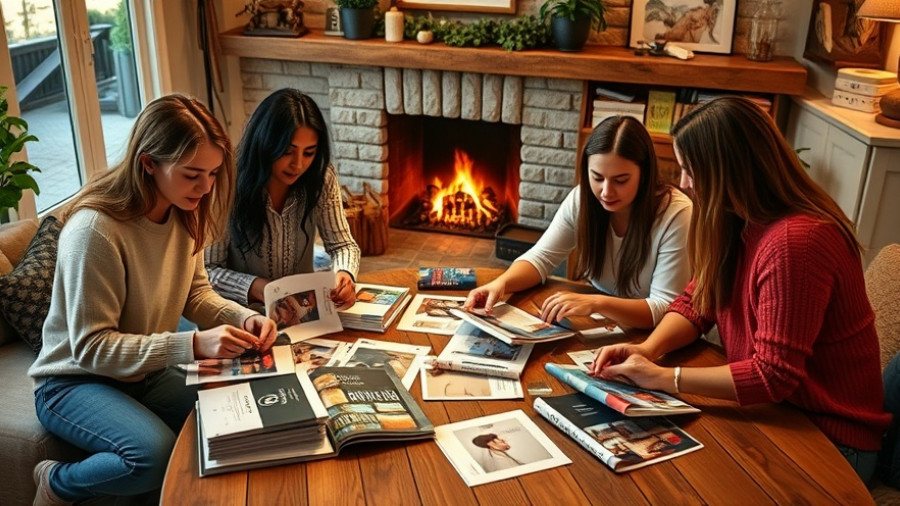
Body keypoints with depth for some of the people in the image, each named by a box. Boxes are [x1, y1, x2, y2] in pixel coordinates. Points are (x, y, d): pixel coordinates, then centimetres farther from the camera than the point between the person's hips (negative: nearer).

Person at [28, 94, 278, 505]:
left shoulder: (184, 214, -6)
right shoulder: (95, 230, -29)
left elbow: (196, 293, 5)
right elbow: (90, 347, -26)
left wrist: (244, 318, -17)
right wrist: (193, 344, -36)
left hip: (145, 373, 7)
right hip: (76, 381, -7)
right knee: (157, 454, -31)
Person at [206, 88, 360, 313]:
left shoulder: (321, 179, -6)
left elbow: (343, 245, 1)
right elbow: (207, 270, -12)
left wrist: (344, 274, -21)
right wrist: (256, 288, -29)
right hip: (246, 316, -2)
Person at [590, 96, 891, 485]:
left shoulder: (794, 242, -30)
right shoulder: (738, 221, -1)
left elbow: (773, 375, -29)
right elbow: (696, 302, 4)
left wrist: (662, 377, -25)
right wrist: (648, 349, -15)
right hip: (770, 408, 7)